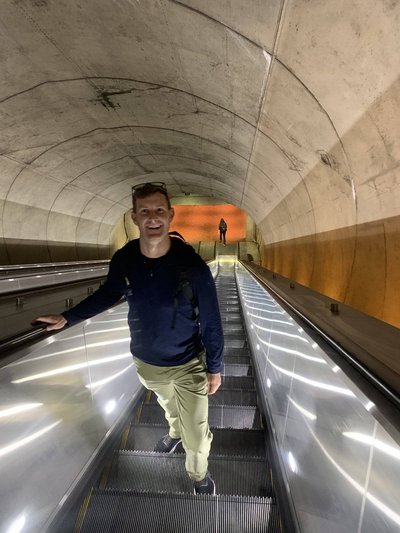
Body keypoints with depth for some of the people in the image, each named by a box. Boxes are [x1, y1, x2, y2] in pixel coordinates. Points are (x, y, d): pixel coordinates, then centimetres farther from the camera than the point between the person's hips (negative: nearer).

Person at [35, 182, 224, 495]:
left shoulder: (192, 265, -26)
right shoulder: (124, 260, -16)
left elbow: (211, 322, -17)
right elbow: (108, 294, 5)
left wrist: (215, 368, -8)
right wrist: (67, 318, 6)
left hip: (188, 365, -3)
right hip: (146, 362, 3)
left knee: (196, 434, 11)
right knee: (169, 405, 32)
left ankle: (200, 475, 48)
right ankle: (175, 432, 68)